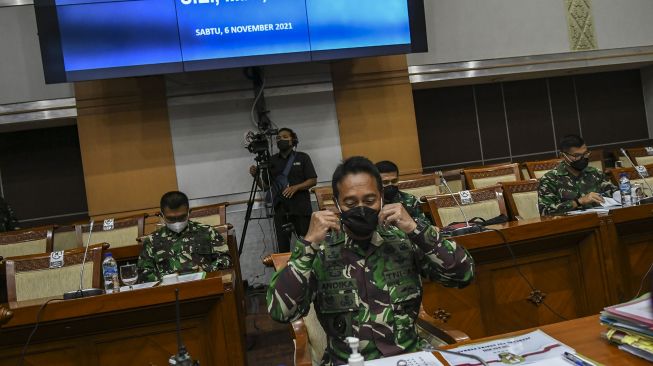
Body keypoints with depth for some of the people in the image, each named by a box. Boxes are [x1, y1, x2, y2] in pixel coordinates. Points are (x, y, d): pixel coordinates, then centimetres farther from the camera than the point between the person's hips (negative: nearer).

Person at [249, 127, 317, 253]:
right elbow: (265, 185, 15)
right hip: (280, 209, 2)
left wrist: (295, 187, -14)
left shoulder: (302, 157, 6)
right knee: (283, 246, -2)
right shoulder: (271, 160, 13)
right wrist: (255, 176, -4)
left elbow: (313, 180, 1)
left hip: (301, 208, -2)